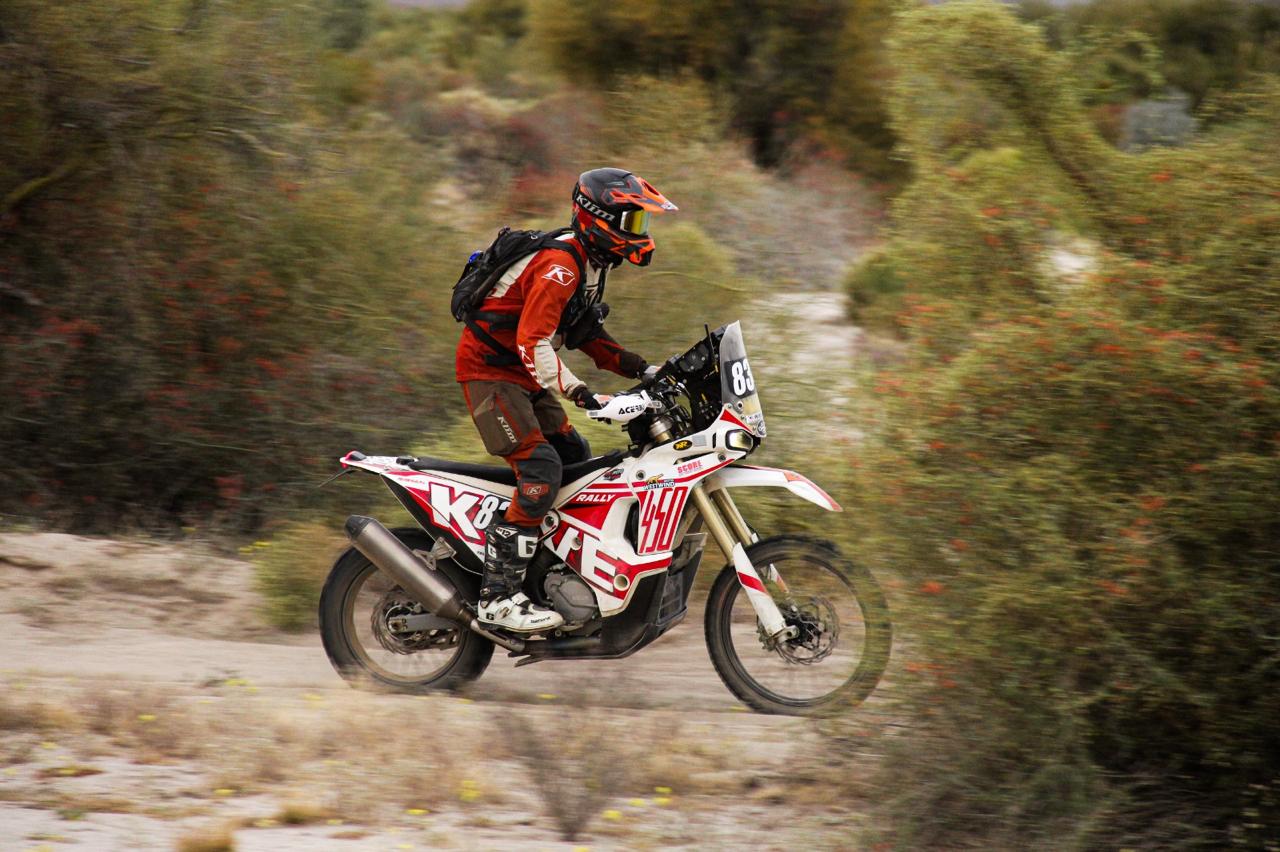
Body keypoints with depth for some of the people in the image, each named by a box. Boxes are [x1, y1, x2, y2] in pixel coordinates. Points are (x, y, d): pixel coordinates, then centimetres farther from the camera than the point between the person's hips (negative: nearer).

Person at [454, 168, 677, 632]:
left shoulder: (589, 265, 11)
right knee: (541, 471, -22)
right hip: (490, 371, -11)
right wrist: (583, 395, -38)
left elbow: (586, 334, 21)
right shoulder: (559, 265, -22)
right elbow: (532, 342, -30)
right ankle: (498, 596, -26)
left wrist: (642, 369, 8)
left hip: (523, 378, 11)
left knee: (578, 462, 10)